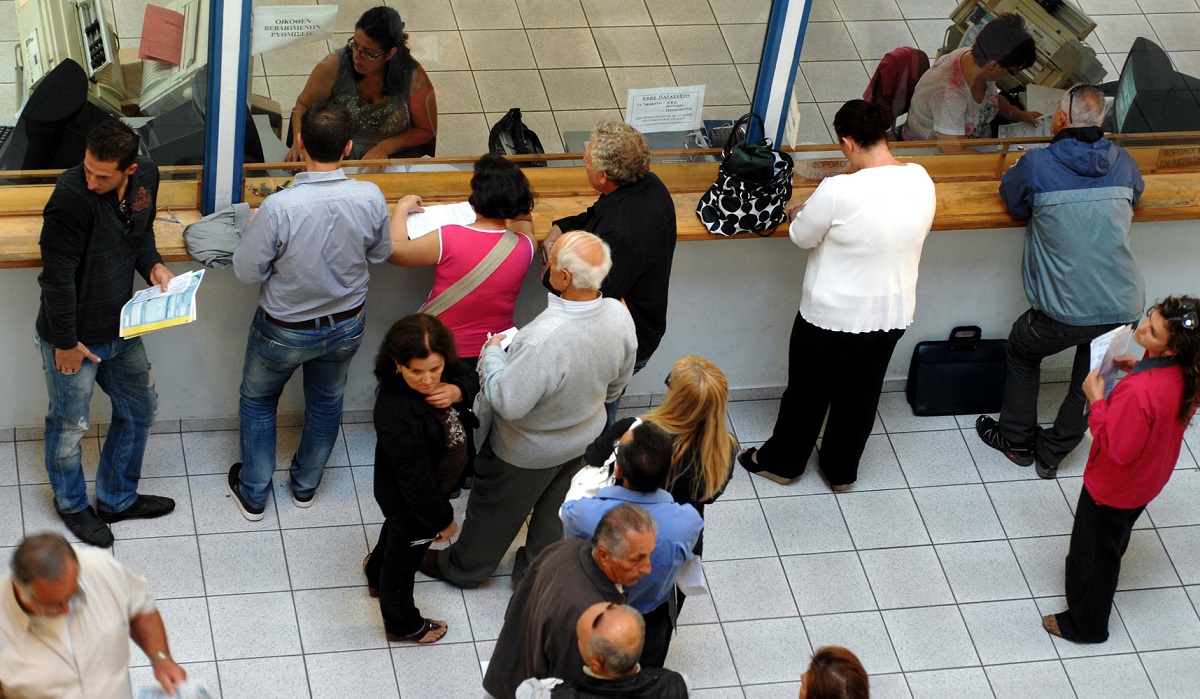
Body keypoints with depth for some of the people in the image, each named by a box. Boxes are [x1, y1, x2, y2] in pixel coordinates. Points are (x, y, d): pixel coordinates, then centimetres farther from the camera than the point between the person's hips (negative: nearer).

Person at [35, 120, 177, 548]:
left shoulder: (146, 178, -8)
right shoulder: (71, 196, -30)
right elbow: (57, 276, -24)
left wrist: (153, 265, -7)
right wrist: (65, 342, -17)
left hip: (120, 329, 7)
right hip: (73, 336, -7)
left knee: (139, 409, 21)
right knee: (69, 426, 12)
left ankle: (118, 499, 42)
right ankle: (71, 504, 39)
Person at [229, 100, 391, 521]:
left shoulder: (279, 207, -34)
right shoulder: (370, 198, -24)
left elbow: (247, 272, -21)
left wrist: (254, 230, -4)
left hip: (285, 331, -3)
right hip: (346, 326, 3)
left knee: (257, 400, 25)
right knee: (326, 401, 29)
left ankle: (253, 494, 38)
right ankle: (306, 485, 49)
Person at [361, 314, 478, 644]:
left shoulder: (439, 372, -24)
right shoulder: (400, 416, -45)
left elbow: (470, 376, -3)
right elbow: (416, 481, -34)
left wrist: (457, 391, -27)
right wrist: (443, 520, -19)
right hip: (410, 503, -8)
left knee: (397, 530, 37)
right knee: (405, 556, 23)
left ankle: (376, 573, 70)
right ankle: (402, 623, 52)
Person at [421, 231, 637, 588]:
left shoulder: (544, 339, -45)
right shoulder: (620, 316, -23)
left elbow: (507, 403, -35)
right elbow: (618, 382, -3)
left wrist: (492, 352, -18)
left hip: (528, 451, -5)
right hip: (583, 439, 5)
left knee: (495, 511, 23)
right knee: (554, 509, 30)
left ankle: (463, 568, 47)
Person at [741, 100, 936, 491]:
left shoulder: (840, 191, -29)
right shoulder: (921, 181, -12)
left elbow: (802, 236, -12)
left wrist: (799, 215, 10)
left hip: (833, 318, -5)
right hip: (893, 315, 5)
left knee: (807, 391, 20)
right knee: (860, 395, 25)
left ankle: (781, 462, 41)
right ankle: (842, 470, 43)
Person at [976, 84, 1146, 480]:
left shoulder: (1038, 166, -8)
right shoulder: (1122, 163, 4)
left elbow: (1011, 197, 11)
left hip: (1066, 312, -3)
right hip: (1124, 308, 3)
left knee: (1022, 350, 27)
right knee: (1092, 380, 25)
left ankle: (1017, 441, 38)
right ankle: (1052, 453, 37)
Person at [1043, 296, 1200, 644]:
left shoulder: (1138, 391, -43)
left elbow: (1118, 449, -33)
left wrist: (1097, 401, -25)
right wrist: (1138, 368, -6)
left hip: (1113, 487, -7)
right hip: (1148, 481, 7)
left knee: (1093, 553, 18)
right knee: (1113, 543, 34)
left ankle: (1085, 625, 39)